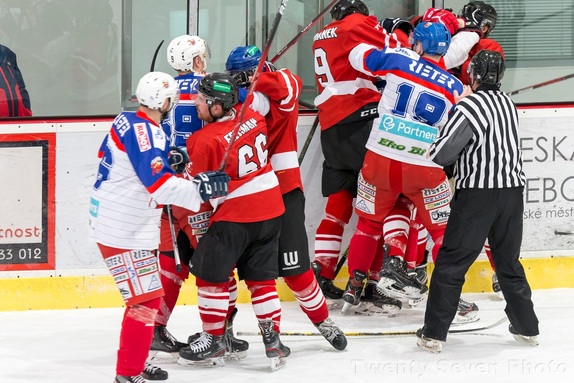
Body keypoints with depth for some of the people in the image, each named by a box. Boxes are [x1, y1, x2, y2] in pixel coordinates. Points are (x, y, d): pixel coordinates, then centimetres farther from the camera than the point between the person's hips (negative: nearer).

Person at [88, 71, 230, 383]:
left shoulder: (126, 121, 7)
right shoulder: (145, 133, -23)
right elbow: (159, 184, -31)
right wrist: (200, 188, -33)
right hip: (123, 231, -10)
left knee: (148, 293, 20)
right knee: (146, 299, -9)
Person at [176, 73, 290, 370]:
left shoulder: (205, 141, -19)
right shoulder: (251, 116, -2)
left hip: (233, 217, -7)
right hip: (271, 209, 7)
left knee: (210, 274, 7)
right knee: (261, 278, 13)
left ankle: (213, 341, 12)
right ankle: (273, 340, 10)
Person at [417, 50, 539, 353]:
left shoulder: (470, 106, -13)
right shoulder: (507, 103, 11)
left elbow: (440, 154, -15)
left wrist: (433, 148, 8)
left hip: (478, 194, -7)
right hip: (512, 190, 7)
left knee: (452, 262, -1)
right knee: (508, 260, 19)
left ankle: (434, 333, -2)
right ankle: (527, 327, 22)